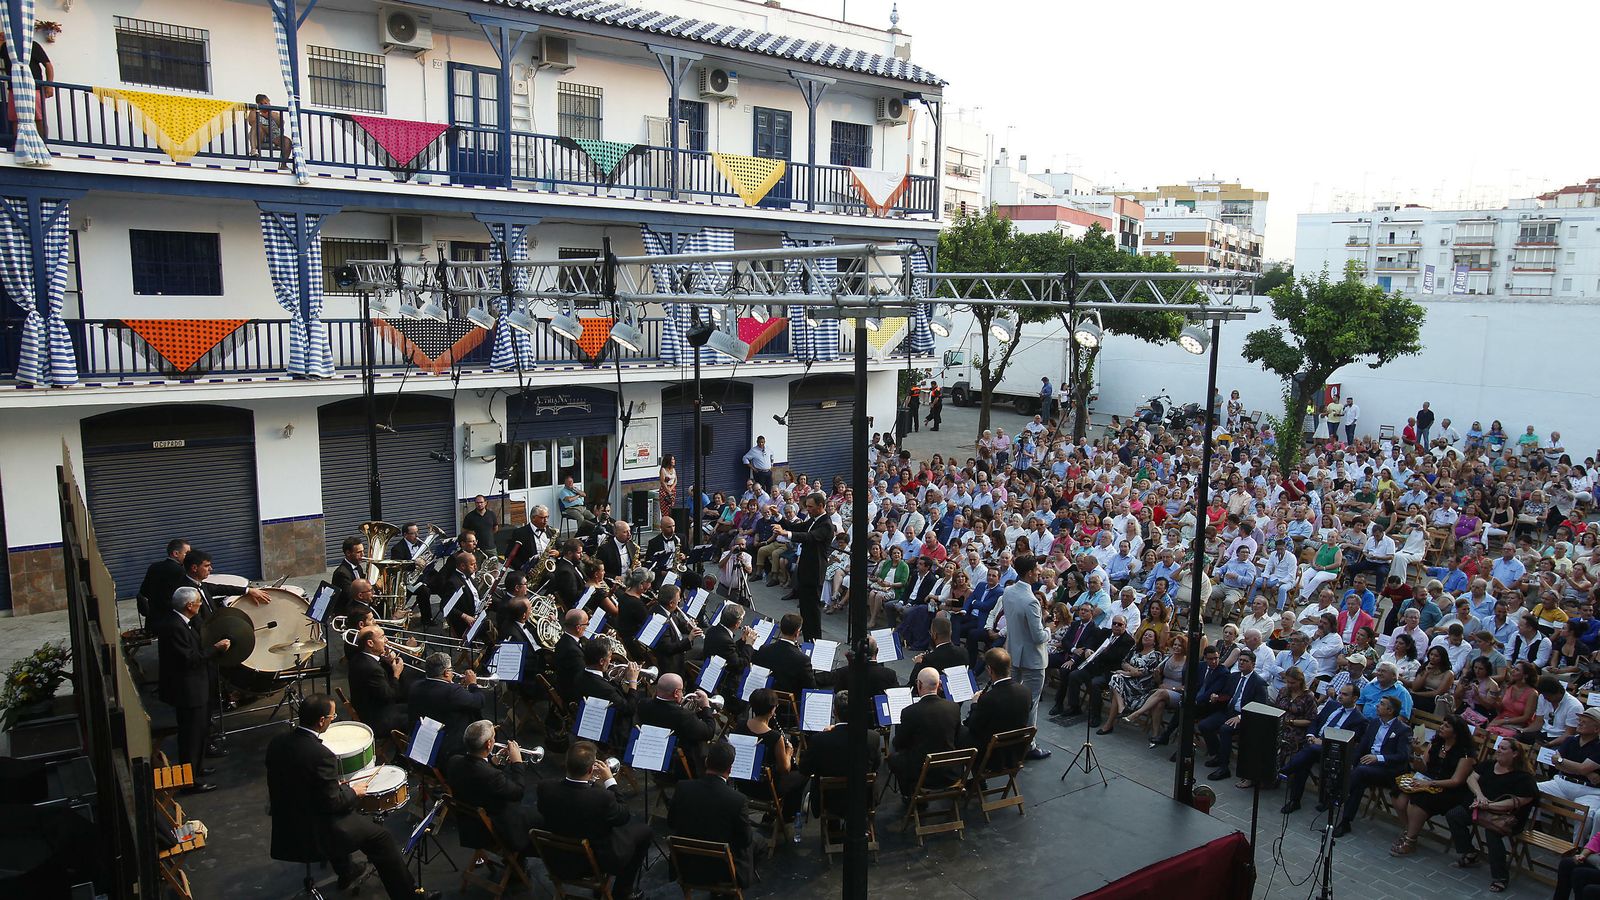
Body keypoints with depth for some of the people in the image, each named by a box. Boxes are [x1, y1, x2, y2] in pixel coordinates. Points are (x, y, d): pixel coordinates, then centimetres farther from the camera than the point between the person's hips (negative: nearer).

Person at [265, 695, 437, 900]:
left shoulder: (278, 741, -5)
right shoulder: (320, 754, -29)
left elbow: (292, 781, 9)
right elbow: (331, 803, -22)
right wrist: (354, 792, -3)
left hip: (285, 825, 8)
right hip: (313, 834, -8)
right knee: (382, 837, 5)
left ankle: (347, 874, 45)